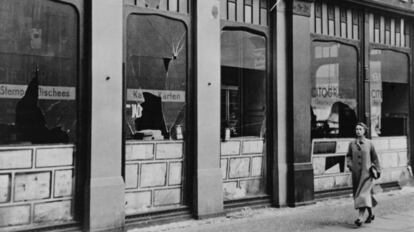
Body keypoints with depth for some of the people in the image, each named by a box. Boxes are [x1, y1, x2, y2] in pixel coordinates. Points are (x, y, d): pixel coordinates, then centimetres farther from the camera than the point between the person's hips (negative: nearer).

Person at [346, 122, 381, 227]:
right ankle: (371, 214, 32)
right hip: (356, 172, 4)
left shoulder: (369, 143, -1)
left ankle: (360, 217, -20)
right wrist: (349, 163, -4)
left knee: (363, 193, -15)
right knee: (360, 194, 11)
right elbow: (348, 155, 15)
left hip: (367, 172, -4)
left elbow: (375, 157, 7)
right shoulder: (352, 144, 4)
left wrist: (378, 170, 8)